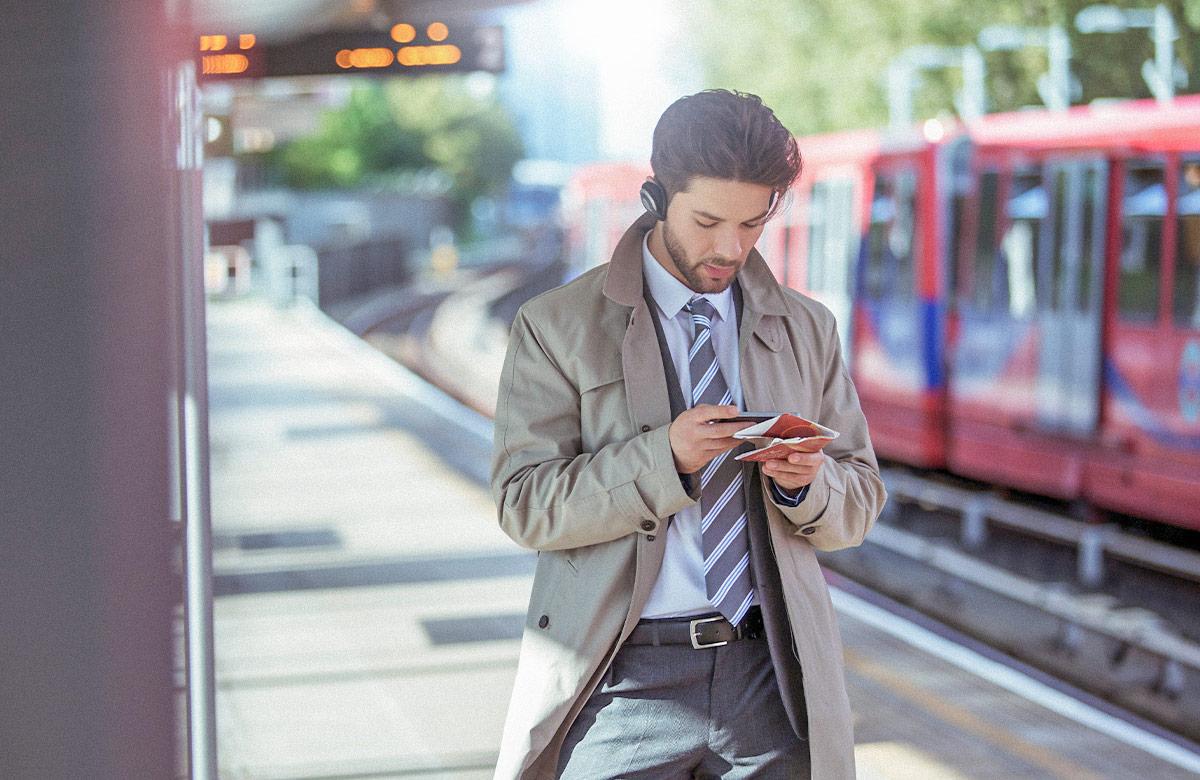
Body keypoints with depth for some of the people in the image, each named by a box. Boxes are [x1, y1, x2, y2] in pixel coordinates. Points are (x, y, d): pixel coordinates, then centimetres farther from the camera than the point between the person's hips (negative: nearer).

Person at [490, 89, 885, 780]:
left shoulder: (808, 328, 12)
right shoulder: (557, 327, 0)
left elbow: (860, 503, 13)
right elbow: (526, 505, -7)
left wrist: (808, 482, -11)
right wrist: (662, 459, -20)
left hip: (769, 675, 3)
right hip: (621, 683, -3)